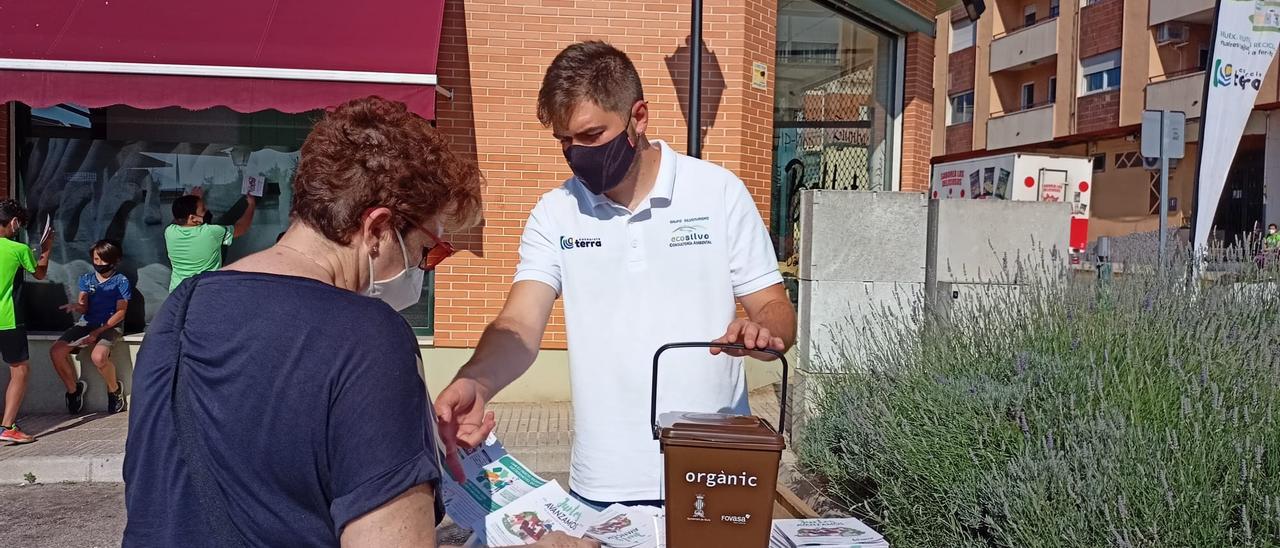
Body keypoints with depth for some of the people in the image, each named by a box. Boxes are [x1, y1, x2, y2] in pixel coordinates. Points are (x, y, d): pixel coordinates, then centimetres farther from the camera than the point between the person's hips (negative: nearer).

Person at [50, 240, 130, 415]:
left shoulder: (121, 281, -1)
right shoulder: (86, 279, 12)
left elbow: (121, 313, -6)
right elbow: (83, 307, 5)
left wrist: (97, 332, -14)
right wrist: (76, 307, -22)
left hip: (110, 326, -5)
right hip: (86, 323, 5)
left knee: (98, 357, -33)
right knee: (56, 351, -16)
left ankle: (114, 389, -3)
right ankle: (73, 388, 8)